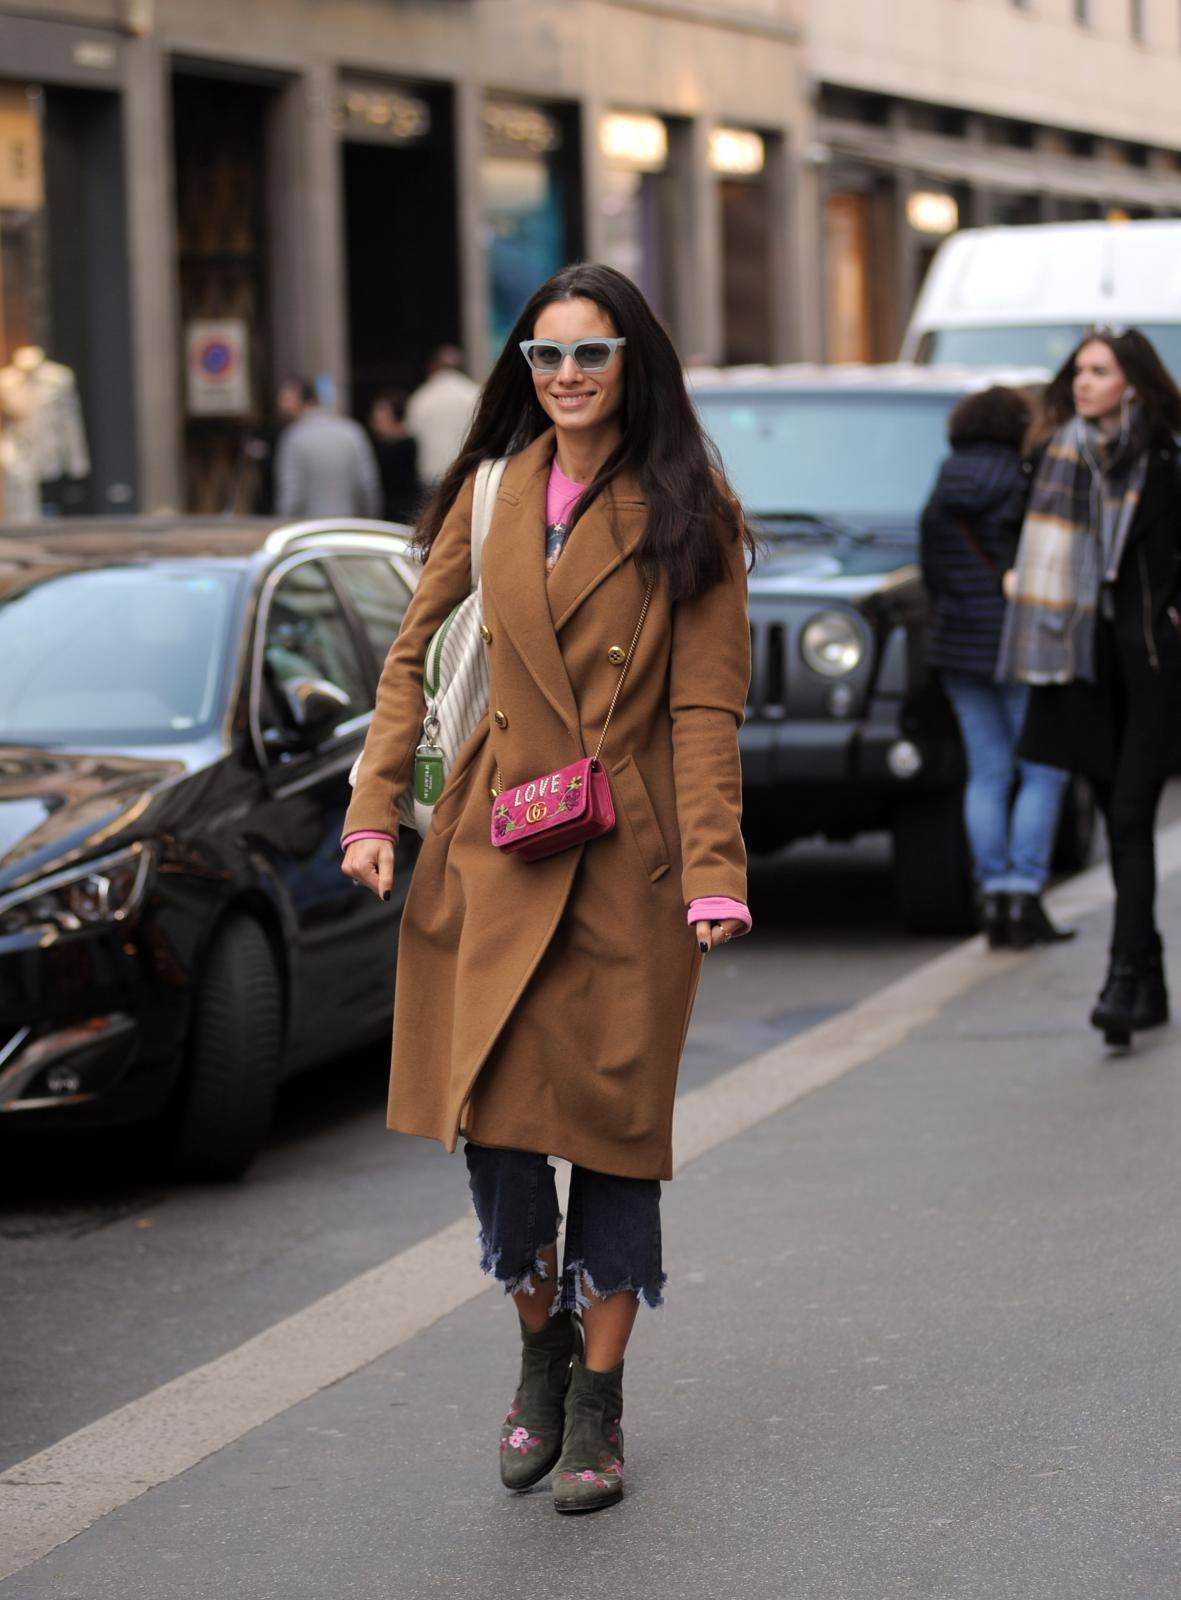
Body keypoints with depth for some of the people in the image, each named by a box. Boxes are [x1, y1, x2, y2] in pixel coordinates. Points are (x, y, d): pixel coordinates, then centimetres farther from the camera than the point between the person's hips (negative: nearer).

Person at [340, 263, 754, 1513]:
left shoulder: (688, 514, -3)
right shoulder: (491, 494, 6)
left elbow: (707, 706, -6)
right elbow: (413, 654, 13)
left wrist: (714, 873, -13)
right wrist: (375, 806, 3)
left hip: (628, 856, -3)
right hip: (498, 846, 3)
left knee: (612, 1115, 1)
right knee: (495, 1111, 1)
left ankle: (596, 1402, 14)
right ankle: (539, 1355, 24)